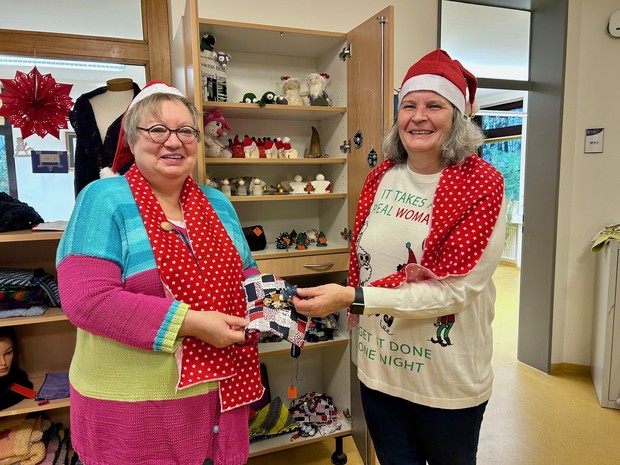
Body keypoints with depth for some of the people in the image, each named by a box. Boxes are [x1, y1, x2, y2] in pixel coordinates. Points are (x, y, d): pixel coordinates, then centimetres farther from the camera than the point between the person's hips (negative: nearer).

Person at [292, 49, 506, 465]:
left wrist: (352, 298, -27)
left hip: (448, 380, -3)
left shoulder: (482, 184, -14)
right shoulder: (381, 178, -1)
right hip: (379, 368, 4)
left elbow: (454, 289, -22)